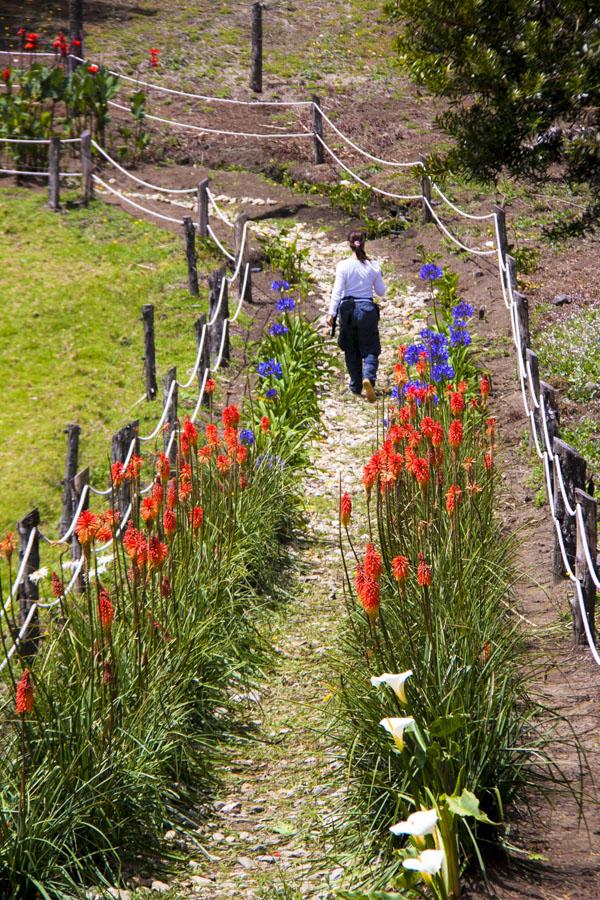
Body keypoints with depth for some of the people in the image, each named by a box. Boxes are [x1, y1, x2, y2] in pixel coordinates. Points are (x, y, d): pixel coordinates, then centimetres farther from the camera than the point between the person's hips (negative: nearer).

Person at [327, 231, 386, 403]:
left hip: (347, 310, 0)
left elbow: (337, 292, -10)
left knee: (351, 350, 14)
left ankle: (355, 386, 18)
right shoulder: (373, 266, -4)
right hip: (367, 309, 0)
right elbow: (381, 292, 5)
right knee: (370, 349, 6)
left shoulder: (343, 266, -9)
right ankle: (368, 377, -21)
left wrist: (331, 314, -6)